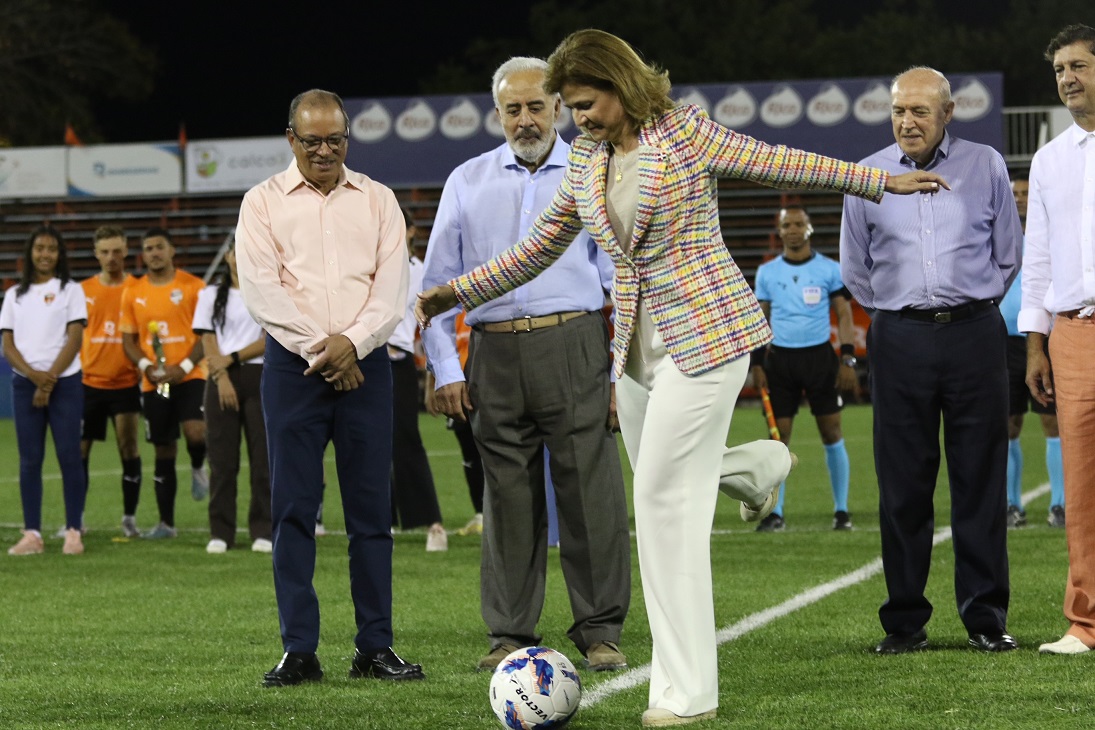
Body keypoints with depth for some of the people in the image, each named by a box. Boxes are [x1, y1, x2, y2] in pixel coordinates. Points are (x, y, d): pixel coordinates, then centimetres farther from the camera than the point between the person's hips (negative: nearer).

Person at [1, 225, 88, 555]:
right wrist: (32, 374, -11)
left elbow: (74, 340, -4)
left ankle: (73, 531, -3)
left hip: (65, 382, -3)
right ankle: (32, 534, 2)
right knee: (29, 460, 1)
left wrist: (50, 379, -12)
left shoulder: (70, 290, 3)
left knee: (69, 456, -6)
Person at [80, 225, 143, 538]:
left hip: (126, 383, -1)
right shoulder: (83, 290, 5)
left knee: (129, 448, -3)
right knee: (79, 450, 3)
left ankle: (129, 518, 6)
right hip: (88, 382, 2)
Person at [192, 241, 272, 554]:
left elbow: (270, 340, -2)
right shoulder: (210, 295, 12)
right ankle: (221, 532, 2)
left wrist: (232, 358, -10)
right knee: (222, 459, -1)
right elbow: (208, 341, 4)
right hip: (221, 379, 1)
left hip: (260, 378, -1)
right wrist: (222, 378, -9)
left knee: (263, 456, -4)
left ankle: (263, 531, 0)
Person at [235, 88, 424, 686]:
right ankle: (299, 651, 0)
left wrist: (352, 341, -12)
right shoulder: (264, 202, 7)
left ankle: (375, 647, 4)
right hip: (292, 366, -1)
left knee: (371, 508, 0)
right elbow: (259, 288, -3)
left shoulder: (377, 201, 12)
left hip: (363, 363, 1)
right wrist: (320, 347, -11)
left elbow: (393, 285, 3)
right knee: (293, 508, -3)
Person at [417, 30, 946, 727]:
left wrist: (880, 180, 6)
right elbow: (541, 247, 19)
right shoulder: (586, 158, 9)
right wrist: (458, 291, 15)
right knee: (660, 483, 13)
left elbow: (778, 162, 1)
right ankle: (758, 466, 46)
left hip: (705, 329, -7)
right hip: (637, 341, 7)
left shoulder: (684, 131, -8)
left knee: (665, 497, -10)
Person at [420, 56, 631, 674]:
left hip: (574, 349, -2)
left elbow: (622, 280, 7)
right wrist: (446, 368, 5)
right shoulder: (467, 182, 13)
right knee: (509, 499, 4)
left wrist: (623, 373, 0)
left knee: (591, 491, -5)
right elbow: (438, 282, 14)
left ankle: (600, 630, 3)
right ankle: (510, 635, 11)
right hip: (495, 355, 2)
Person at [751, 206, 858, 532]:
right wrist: (757, 364, 3)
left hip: (820, 357, -1)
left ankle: (842, 510, 8)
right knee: (778, 436, 0)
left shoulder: (830, 270, 2)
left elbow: (844, 316, 3)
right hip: (779, 359, 2)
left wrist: (848, 360, -5)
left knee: (832, 434, 0)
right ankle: (775, 513, 4)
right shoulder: (767, 272, 8)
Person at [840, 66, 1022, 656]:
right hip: (900, 338, 1)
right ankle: (905, 622, 7)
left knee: (981, 479, 0)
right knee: (902, 485, 0)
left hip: (974, 335, -1)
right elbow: (855, 269, 18)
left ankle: (986, 618, 6)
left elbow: (1008, 254, 14)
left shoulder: (985, 166, 5)